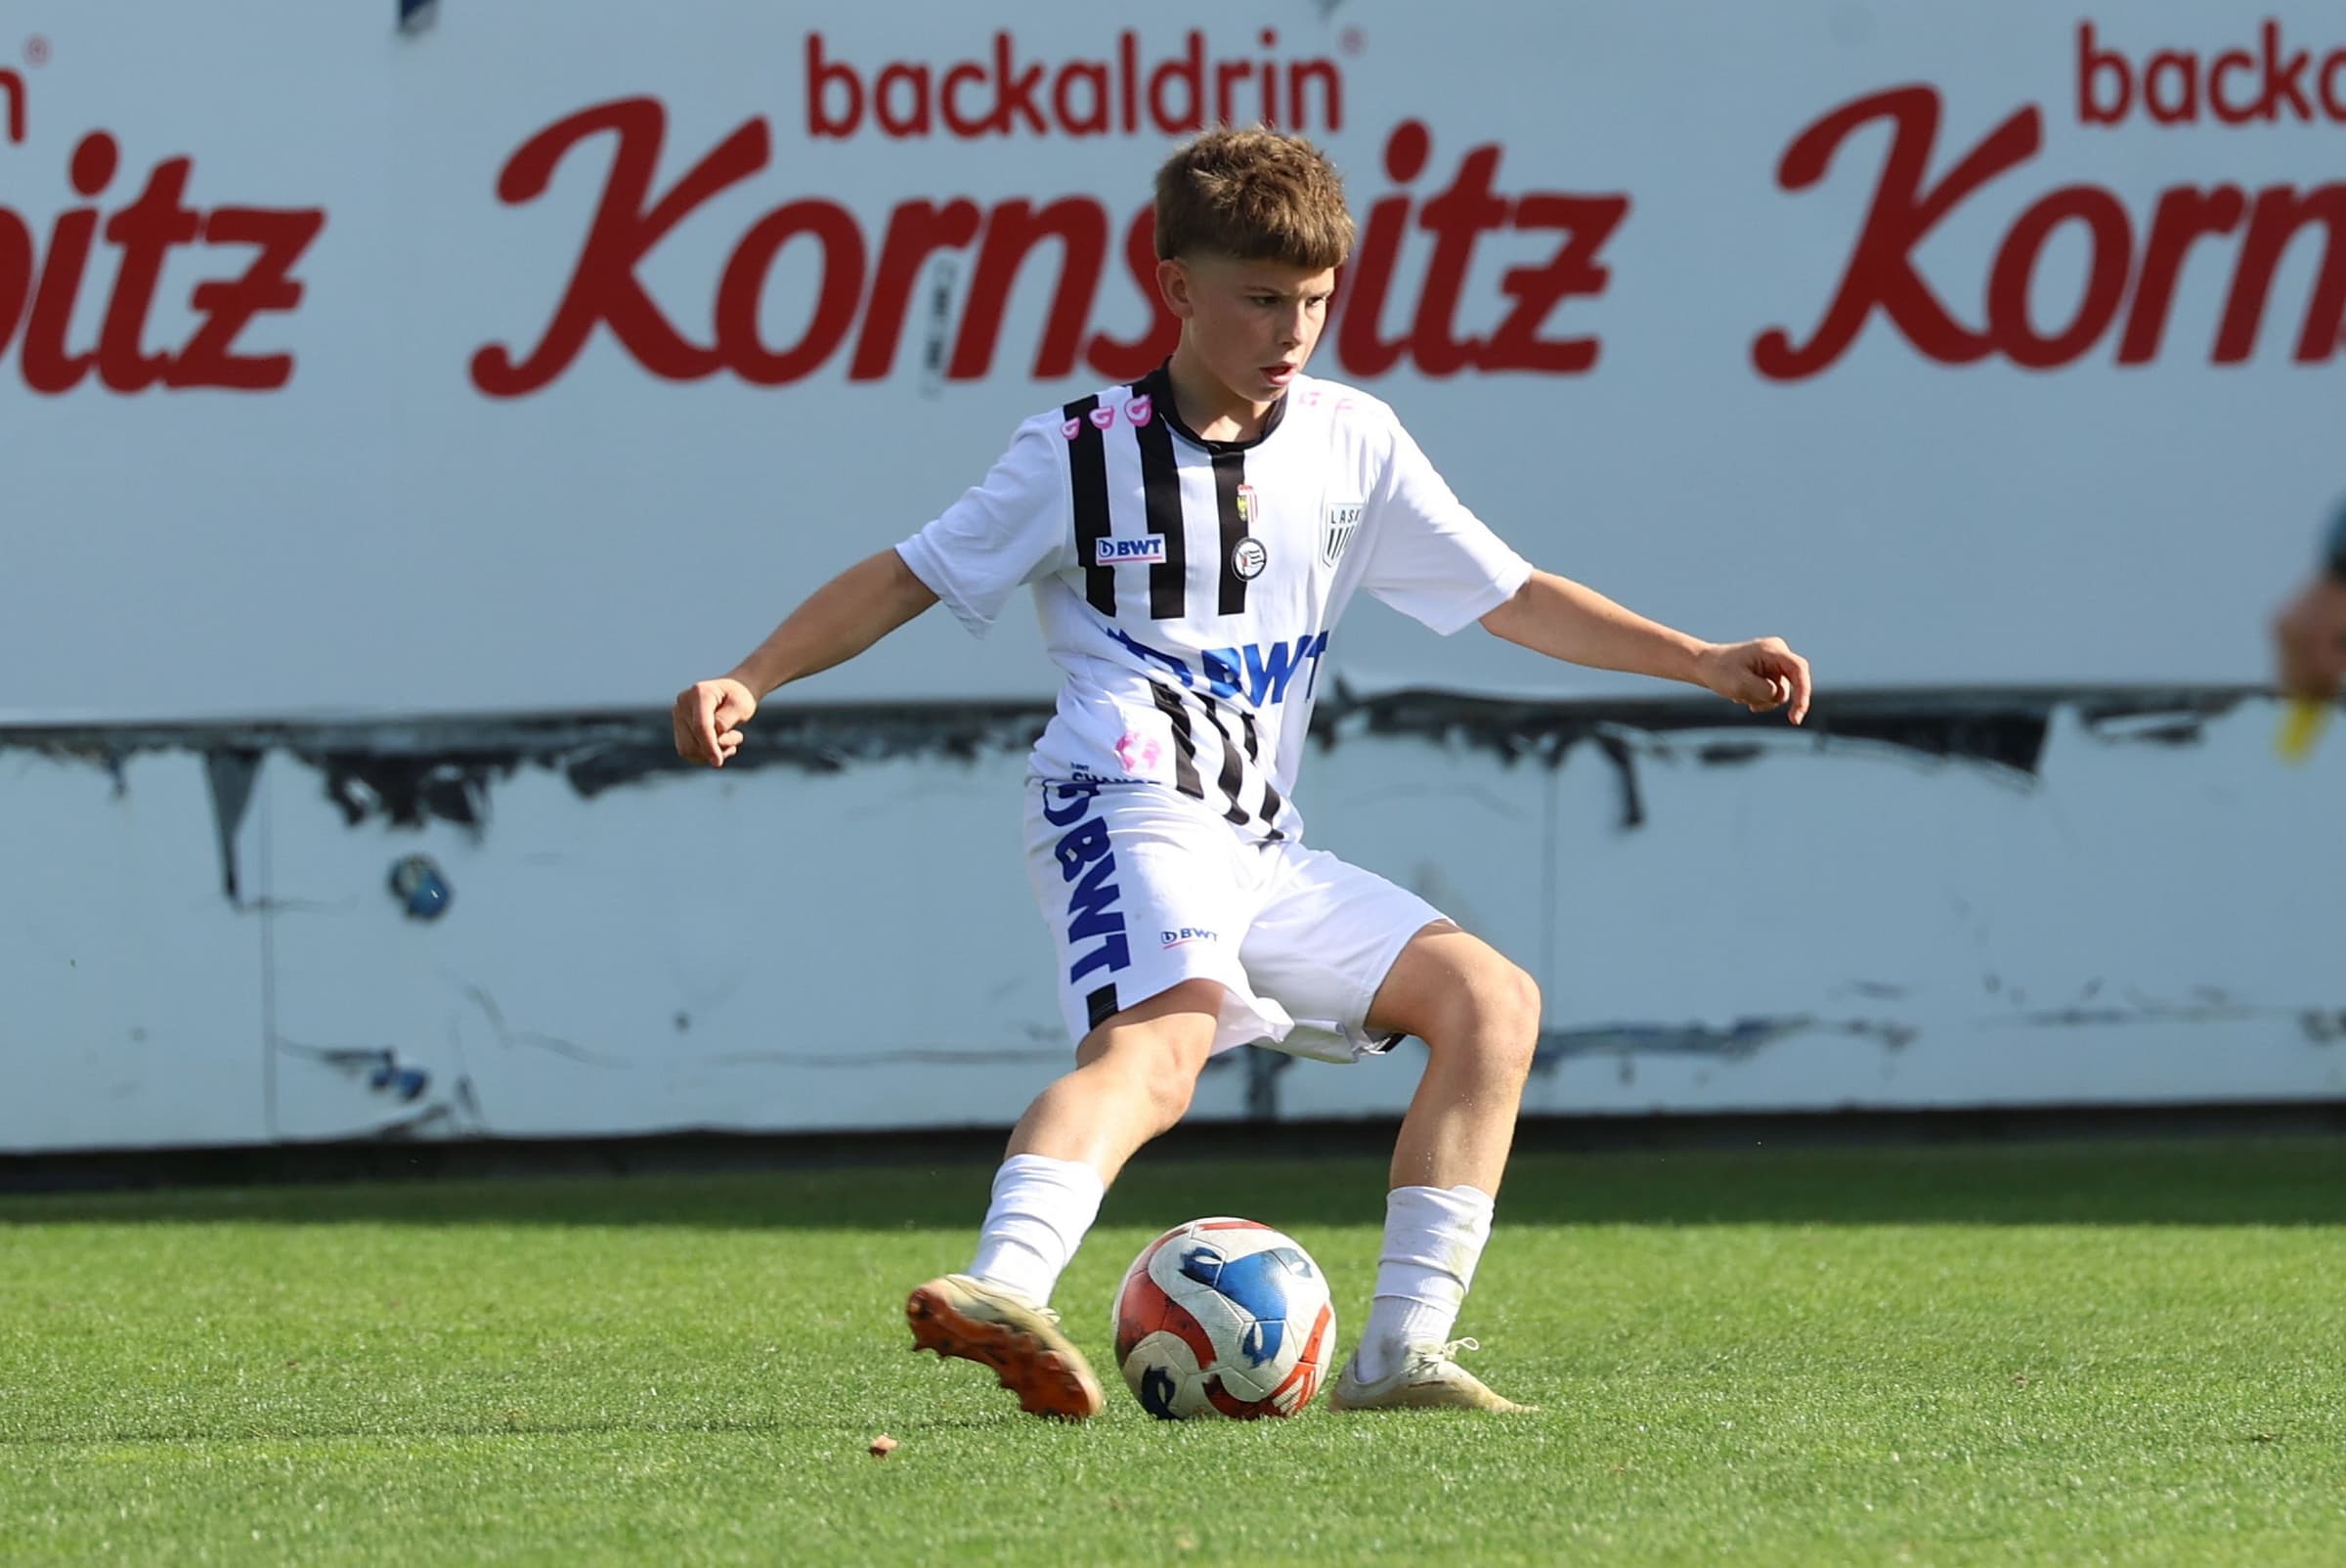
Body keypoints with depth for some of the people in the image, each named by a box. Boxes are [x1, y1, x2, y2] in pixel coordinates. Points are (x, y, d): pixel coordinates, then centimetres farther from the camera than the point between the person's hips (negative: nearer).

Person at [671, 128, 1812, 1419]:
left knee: (1491, 1000, 0)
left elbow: (1510, 596, 17)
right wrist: (747, 681, -5)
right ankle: (1003, 1289, -61)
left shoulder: (1353, 444, 14)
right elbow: (907, 579, 6)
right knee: (1163, 1036, -35)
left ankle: (1403, 1349, -3)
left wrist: (1703, 663, 9)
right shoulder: (1086, 453, 2)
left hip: (1260, 851, 7)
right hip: (1127, 812, -7)